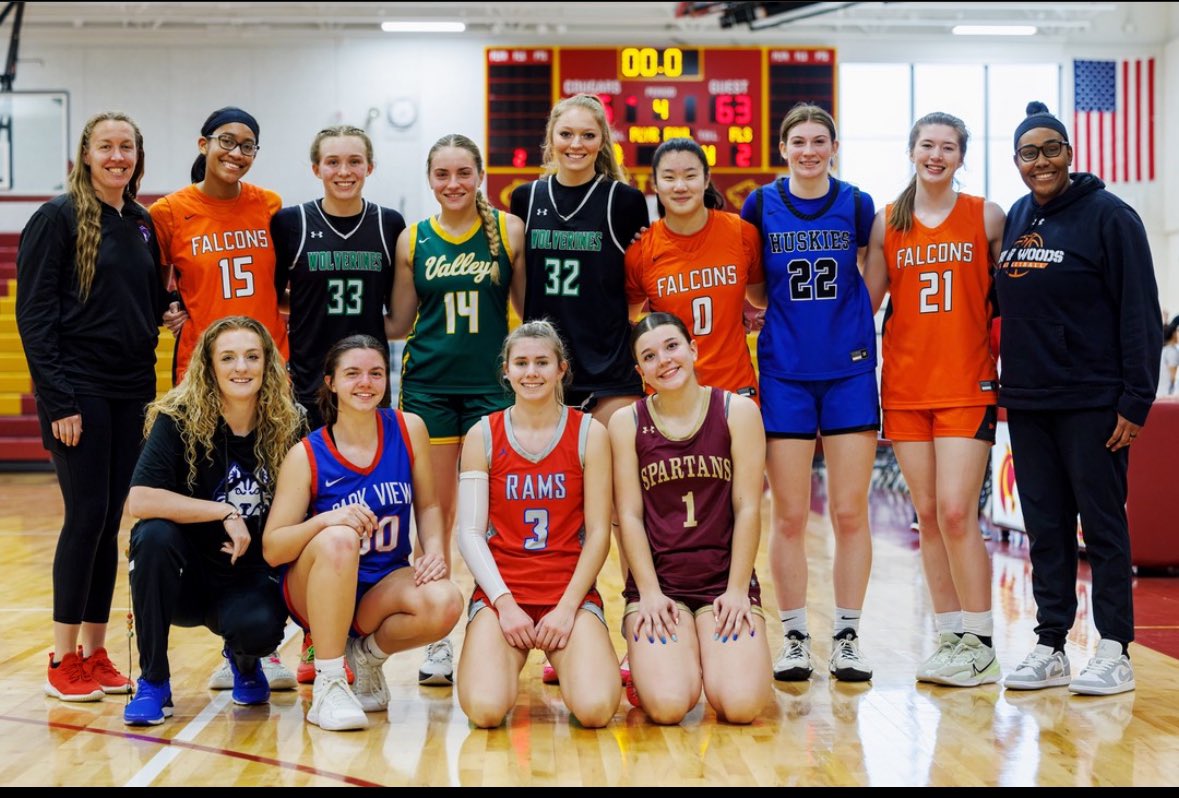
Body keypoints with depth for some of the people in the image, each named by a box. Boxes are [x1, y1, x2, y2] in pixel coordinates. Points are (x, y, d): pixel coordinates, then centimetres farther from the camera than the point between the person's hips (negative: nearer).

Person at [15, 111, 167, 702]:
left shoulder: (143, 224, 12)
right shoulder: (58, 217, -5)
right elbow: (33, 314, -9)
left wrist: (149, 386, 8)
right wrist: (58, 399, -15)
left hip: (131, 393, 6)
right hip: (77, 391, -6)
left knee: (110, 521, 7)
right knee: (86, 515, -7)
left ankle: (95, 652, 15)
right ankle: (63, 660, 3)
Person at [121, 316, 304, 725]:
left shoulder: (287, 426, -6)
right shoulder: (179, 419, -14)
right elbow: (140, 500, -27)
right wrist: (225, 512, -27)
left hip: (251, 577, 1)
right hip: (184, 580, -1)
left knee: (261, 627, -31)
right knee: (155, 534, -32)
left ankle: (244, 661, 11)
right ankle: (153, 682, -16)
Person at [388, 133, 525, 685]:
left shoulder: (510, 230, 0)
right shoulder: (412, 240, 5)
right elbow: (398, 324, 9)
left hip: (492, 385, -1)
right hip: (428, 386, 1)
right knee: (435, 516, 6)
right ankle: (437, 642, 15)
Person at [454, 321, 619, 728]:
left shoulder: (589, 433, 3)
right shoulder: (483, 436, 4)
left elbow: (599, 533, 1)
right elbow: (470, 531, 0)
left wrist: (568, 606, -9)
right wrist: (504, 602, -11)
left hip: (571, 591, 0)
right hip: (499, 591, 0)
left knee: (595, 709, -24)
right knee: (485, 709, -25)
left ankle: (566, 659, 11)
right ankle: (505, 660, 10)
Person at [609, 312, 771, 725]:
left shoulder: (738, 411, 1)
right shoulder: (627, 423, 2)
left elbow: (747, 507, -1)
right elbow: (629, 514, 0)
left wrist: (737, 590, -7)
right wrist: (649, 593, -9)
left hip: (726, 582, 0)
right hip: (657, 583, 0)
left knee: (741, 705, -19)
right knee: (668, 706, -22)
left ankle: (715, 654, 15)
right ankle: (648, 666, 14)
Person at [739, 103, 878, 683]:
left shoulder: (857, 206, 3)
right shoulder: (761, 206, 2)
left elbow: (872, 279, 14)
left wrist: (848, 319, 2)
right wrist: (780, 310, 1)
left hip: (849, 371, 0)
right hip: (784, 373, 0)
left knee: (850, 512, 1)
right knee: (789, 515, 1)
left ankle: (847, 636, 11)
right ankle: (794, 639, 11)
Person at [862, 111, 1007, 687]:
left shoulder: (986, 217, 3)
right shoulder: (886, 224, 8)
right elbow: (865, 302, 11)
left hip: (968, 385, -3)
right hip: (905, 386, 3)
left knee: (956, 512, -11)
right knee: (928, 516, 5)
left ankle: (980, 646, -1)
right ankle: (949, 636, 14)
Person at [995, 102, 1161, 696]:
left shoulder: (1108, 216, -6)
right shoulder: (1016, 219, 11)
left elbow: (1140, 314, -10)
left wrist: (1136, 401, -14)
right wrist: (1005, 383, 9)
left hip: (1092, 402, -6)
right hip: (1027, 403, 6)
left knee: (1102, 525, -1)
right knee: (1045, 529, 9)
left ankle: (1114, 652, 6)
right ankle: (1049, 649, 16)